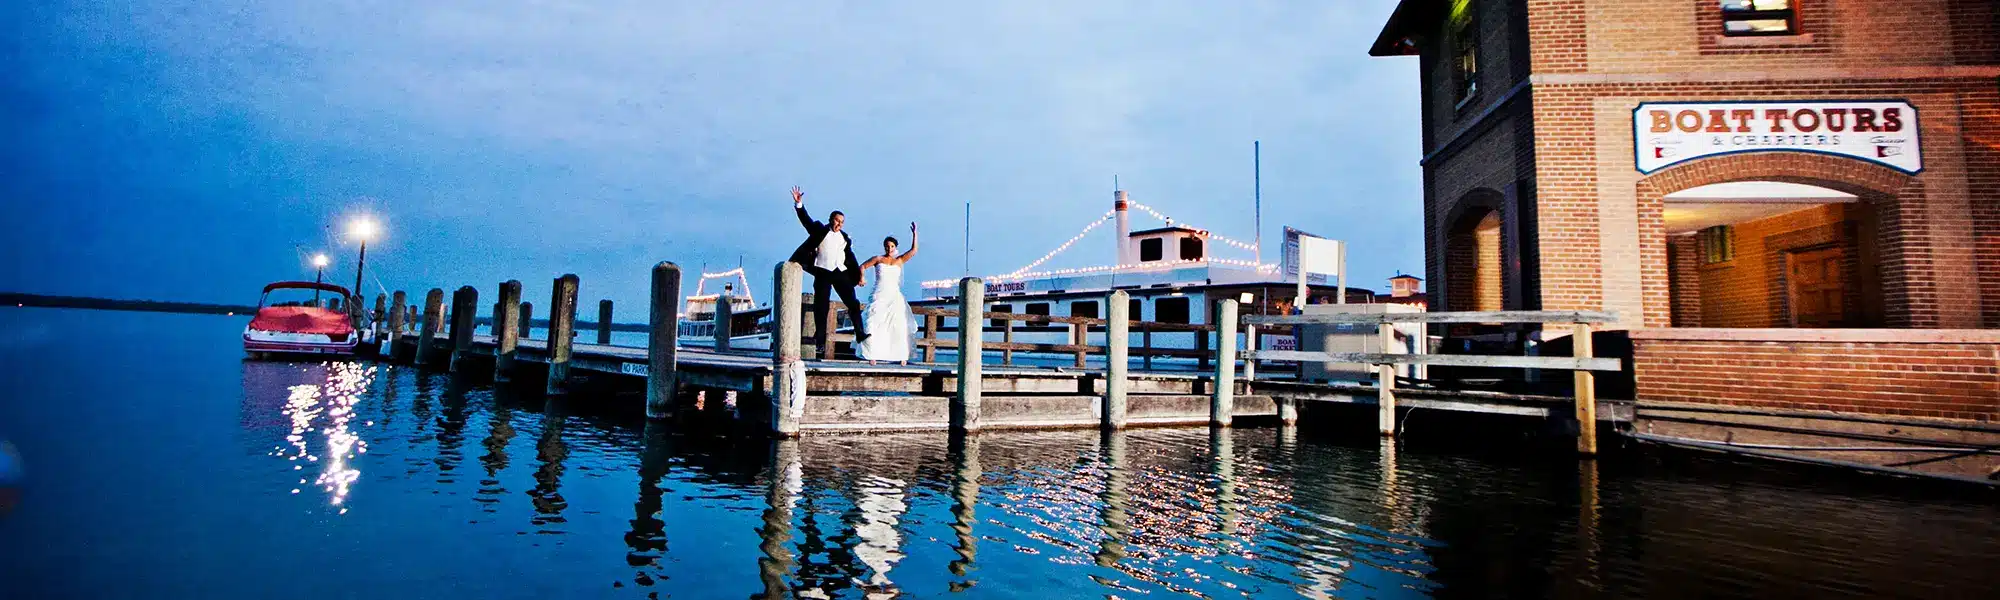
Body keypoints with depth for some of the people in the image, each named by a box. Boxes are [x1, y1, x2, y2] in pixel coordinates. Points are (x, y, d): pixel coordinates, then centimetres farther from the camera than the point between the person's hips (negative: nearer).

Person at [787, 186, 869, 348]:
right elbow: (806, 220, -2)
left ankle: (860, 334, -7)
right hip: (823, 272, -3)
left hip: (841, 273, 3)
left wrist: (859, 275, 12)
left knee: (853, 303, -6)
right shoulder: (820, 230, 9)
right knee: (820, 306, -2)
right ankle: (820, 338, 3)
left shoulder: (845, 238, 18)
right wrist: (799, 204, -16)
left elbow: (851, 258, 17)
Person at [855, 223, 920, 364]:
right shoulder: (878, 259, 10)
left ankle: (902, 356, -3)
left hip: (894, 297, 1)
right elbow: (862, 266, 12)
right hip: (879, 297, -1)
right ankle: (872, 355, -2)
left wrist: (914, 233, 1)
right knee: (874, 325, -8)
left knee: (899, 326, -10)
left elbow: (913, 250, 6)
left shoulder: (899, 261, 12)